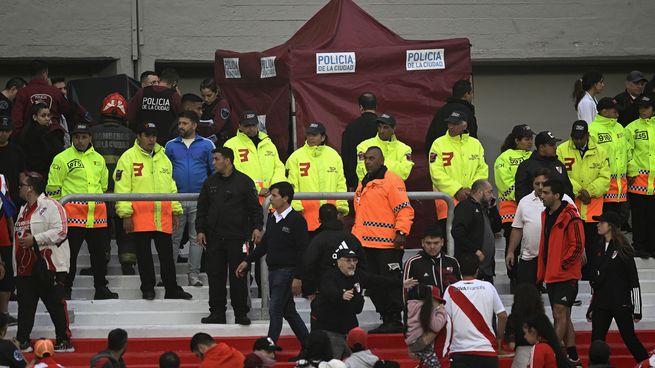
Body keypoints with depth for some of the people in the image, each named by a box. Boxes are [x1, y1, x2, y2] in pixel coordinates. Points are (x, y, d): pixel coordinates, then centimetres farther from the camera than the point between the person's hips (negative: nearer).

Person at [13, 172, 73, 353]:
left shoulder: (50, 206, -10)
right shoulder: (24, 210, 20)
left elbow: (60, 231, -20)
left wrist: (35, 240, -22)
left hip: (49, 268, -9)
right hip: (25, 269, 9)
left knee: (56, 305, -4)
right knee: (25, 307, 8)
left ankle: (64, 342, 1)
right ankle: (22, 342, 14)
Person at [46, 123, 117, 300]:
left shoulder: (98, 159, 16)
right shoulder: (62, 159, -1)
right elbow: (53, 188, -2)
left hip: (97, 217, 5)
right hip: (73, 215, -5)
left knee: (99, 252, 9)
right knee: (70, 253, -3)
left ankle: (101, 289, 18)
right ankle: (65, 290, 3)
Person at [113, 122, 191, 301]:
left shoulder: (163, 158, 16)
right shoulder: (129, 157, -2)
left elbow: (171, 186, 21)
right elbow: (122, 188, -7)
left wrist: (176, 212, 16)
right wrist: (126, 214, -13)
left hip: (163, 217, 4)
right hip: (140, 217, -4)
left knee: (167, 254, 6)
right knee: (144, 256, 3)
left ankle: (172, 289, 11)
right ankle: (148, 289, 12)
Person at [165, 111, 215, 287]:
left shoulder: (206, 145, 5)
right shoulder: (171, 145, 9)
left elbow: (215, 170, 7)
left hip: (199, 200, -1)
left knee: (196, 238, 3)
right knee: (173, 238, 2)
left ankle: (194, 275, 8)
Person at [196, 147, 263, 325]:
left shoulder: (244, 181, 0)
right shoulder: (210, 182, 11)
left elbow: (255, 207, -1)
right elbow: (202, 209, 15)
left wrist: (257, 227, -13)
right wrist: (200, 229, 6)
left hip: (237, 237, -4)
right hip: (214, 238, 4)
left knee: (238, 276, -2)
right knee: (215, 276, 4)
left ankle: (241, 313, 5)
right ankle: (217, 312, 10)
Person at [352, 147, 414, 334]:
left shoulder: (392, 181, -7)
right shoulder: (363, 184, 20)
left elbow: (405, 209, -13)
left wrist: (401, 232, -22)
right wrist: (355, 236, 24)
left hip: (387, 244, -9)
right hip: (367, 244, 9)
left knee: (391, 283, -6)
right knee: (374, 286, 9)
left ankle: (395, 321, -1)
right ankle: (386, 320, 16)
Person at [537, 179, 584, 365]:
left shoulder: (570, 217, -14)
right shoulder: (546, 215, 13)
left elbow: (577, 247, -16)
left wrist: (561, 265, -15)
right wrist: (541, 272, 17)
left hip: (565, 275, -9)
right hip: (551, 276, 9)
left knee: (560, 314, -11)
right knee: (563, 316, 12)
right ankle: (572, 356, 19)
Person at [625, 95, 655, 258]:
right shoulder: (632, 127, 0)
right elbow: (627, 152, -3)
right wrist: (632, 172, -9)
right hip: (638, 178, -2)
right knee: (639, 214, 2)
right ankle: (639, 246, 9)